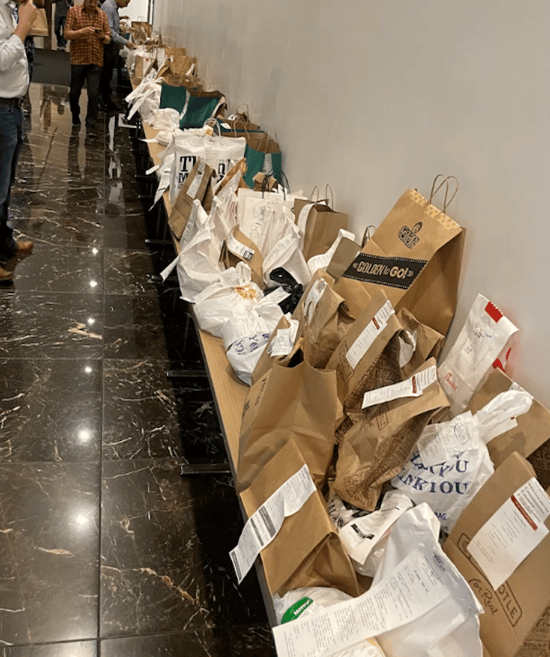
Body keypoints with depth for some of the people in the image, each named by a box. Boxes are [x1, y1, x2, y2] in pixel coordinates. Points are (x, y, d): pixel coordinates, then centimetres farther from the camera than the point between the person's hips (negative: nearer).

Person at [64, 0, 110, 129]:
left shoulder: (102, 14, 9)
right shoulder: (73, 11, 2)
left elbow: (108, 39, 10)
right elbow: (67, 34, -4)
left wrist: (102, 37, -13)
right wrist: (82, 32, -20)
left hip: (96, 61, 1)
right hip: (78, 59, -1)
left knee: (94, 94, -5)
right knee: (75, 92, 9)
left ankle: (90, 124, 3)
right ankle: (75, 117, 31)